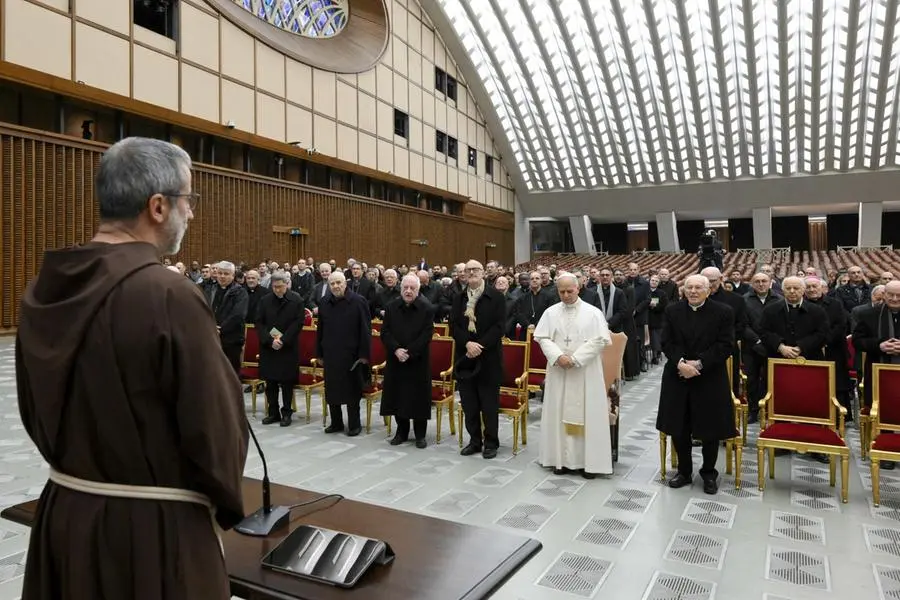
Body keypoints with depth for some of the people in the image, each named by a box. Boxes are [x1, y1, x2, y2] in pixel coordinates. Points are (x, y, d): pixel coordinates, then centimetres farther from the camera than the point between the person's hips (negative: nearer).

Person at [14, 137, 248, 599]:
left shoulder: (44, 290, -2)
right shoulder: (171, 296, -25)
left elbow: (33, 410, 10)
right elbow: (216, 424, -19)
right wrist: (227, 504, 1)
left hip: (63, 513, 7)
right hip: (154, 529, -6)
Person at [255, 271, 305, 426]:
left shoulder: (297, 300, -4)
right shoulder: (265, 300, 3)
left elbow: (298, 323, -8)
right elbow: (259, 323, 1)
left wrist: (283, 340, -15)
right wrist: (270, 340, -12)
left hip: (288, 348, -2)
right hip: (268, 347, 3)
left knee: (287, 381, 3)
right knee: (270, 381, 7)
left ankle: (286, 412, 14)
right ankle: (273, 412, 18)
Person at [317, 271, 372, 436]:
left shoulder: (358, 302, -8)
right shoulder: (325, 303, 7)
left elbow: (366, 330, -9)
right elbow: (320, 330, 13)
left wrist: (364, 354, -13)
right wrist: (319, 353, 10)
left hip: (351, 354, -4)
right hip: (330, 354, 5)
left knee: (352, 390, 5)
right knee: (332, 390, 10)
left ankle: (354, 424, 16)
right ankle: (336, 423, 24)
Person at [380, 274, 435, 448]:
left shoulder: (427, 309, -6)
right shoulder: (391, 307, 4)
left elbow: (427, 335, -11)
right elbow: (385, 332, 0)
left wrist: (409, 352, -17)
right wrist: (396, 349, -15)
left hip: (418, 361, -3)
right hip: (395, 360, 3)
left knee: (418, 397, 2)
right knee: (397, 396, 8)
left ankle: (420, 434, 15)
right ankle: (401, 431, 23)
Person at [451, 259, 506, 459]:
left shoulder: (496, 297, -2)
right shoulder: (459, 298, 9)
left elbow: (499, 326, -9)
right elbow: (453, 326, 2)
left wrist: (480, 346, -17)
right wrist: (467, 343, -14)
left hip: (488, 357, -3)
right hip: (465, 357, 4)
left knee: (489, 403, 3)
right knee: (469, 403, 9)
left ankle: (491, 442, 16)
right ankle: (474, 441, 22)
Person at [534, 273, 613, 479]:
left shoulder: (593, 312, -3)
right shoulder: (550, 312, 4)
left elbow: (599, 340, -10)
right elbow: (542, 338, 0)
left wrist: (575, 359, -16)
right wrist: (558, 356, -16)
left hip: (585, 372, -2)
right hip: (558, 372, 3)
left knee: (587, 414, 1)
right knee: (559, 413, 6)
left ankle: (588, 461, 10)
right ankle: (562, 459, 15)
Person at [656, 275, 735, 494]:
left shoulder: (723, 312, -4)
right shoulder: (672, 311, 3)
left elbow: (725, 345, -9)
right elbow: (667, 342, 0)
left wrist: (699, 364, -18)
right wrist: (680, 363, -17)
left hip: (710, 379, -2)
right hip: (678, 377, 3)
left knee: (710, 428, 6)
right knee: (679, 428, 9)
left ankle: (709, 474, 25)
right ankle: (684, 471, 26)